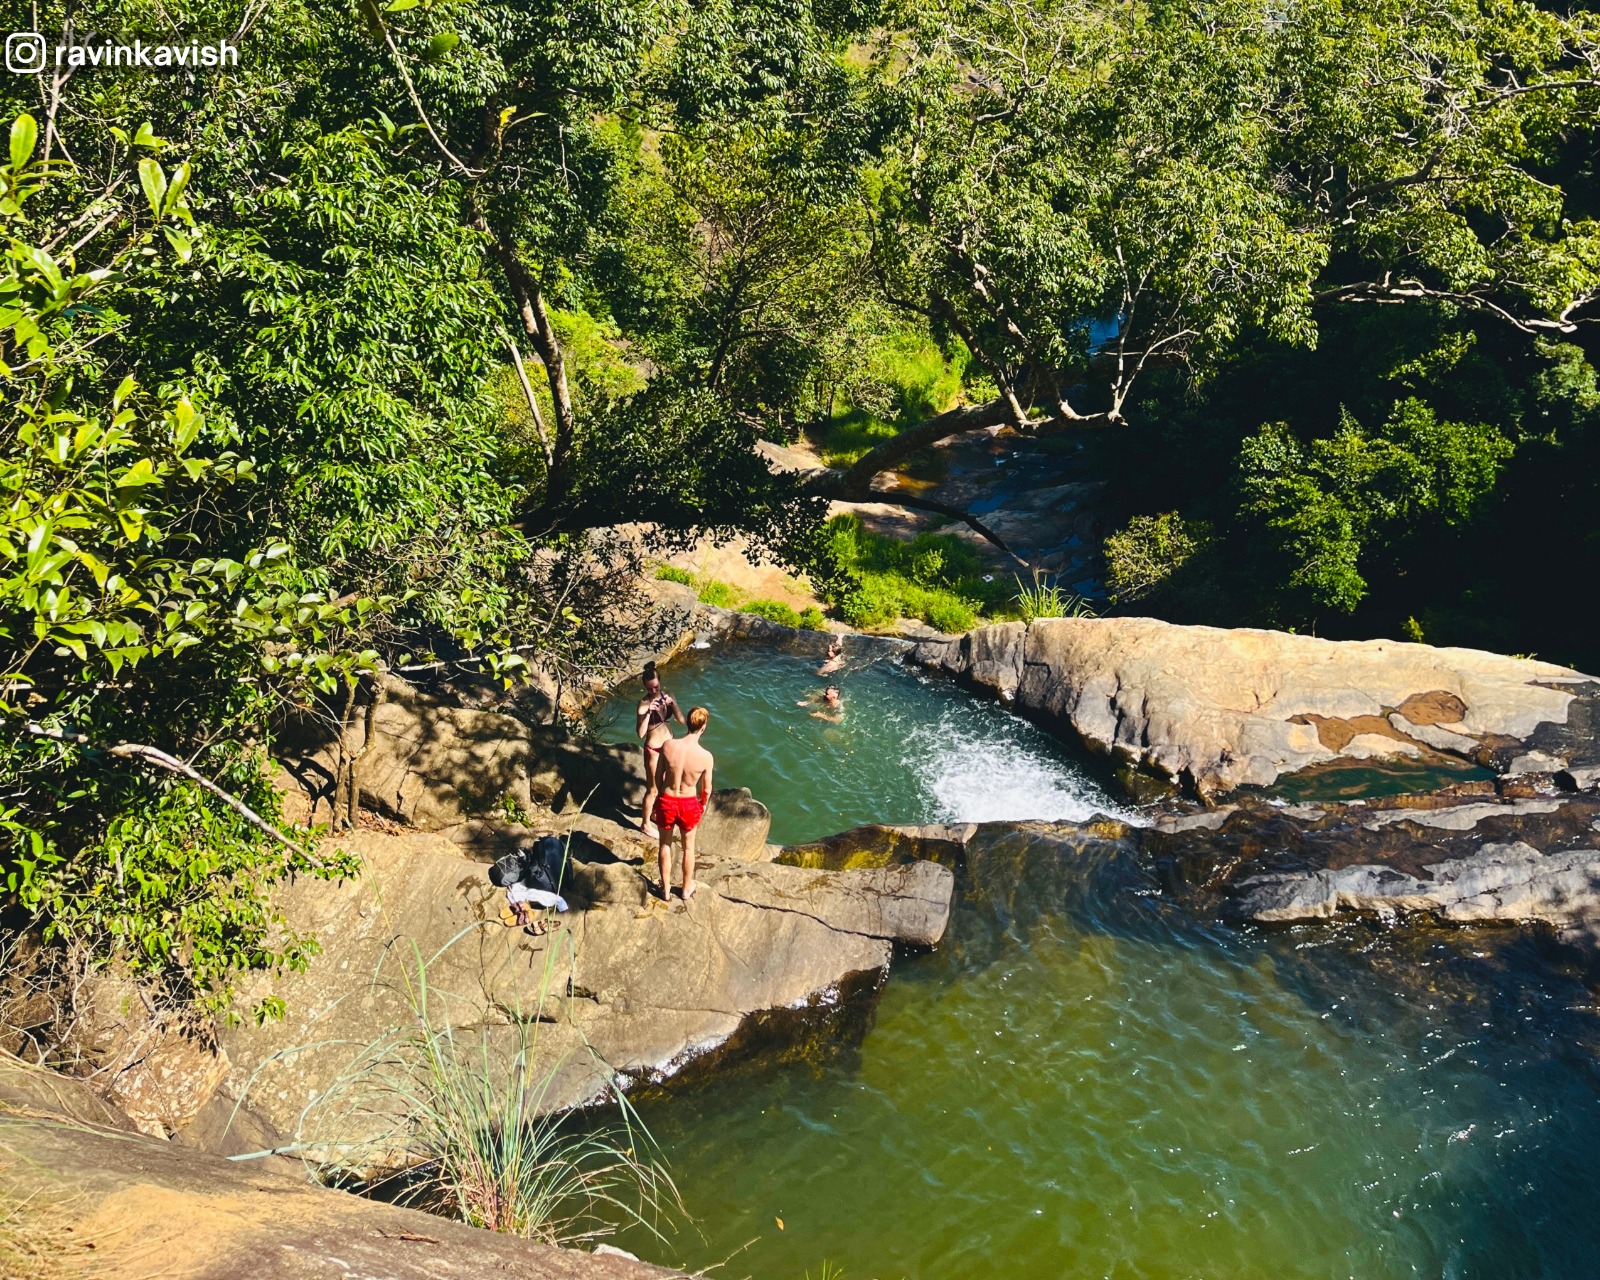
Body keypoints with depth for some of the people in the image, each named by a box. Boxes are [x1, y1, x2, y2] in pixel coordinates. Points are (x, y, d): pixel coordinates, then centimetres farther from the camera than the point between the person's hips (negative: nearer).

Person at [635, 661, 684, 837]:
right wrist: (648, 713, -38)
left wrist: (673, 704, -27)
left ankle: (656, 810, 46)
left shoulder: (668, 697, -7)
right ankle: (645, 824, 24)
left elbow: (681, 720, -12)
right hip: (653, 750, -6)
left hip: (669, 746, 6)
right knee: (652, 789, 6)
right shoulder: (643, 704, -22)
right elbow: (640, 734, -28)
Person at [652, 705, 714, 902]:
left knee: (665, 845, 24)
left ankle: (666, 889, 38)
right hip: (689, 804, -1)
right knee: (688, 847, 24)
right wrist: (703, 805, 13)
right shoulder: (706, 757, -23)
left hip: (666, 801, 1)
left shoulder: (668, 745, -19)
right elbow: (706, 789, -8)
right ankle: (687, 888, 42)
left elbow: (658, 776, -4)